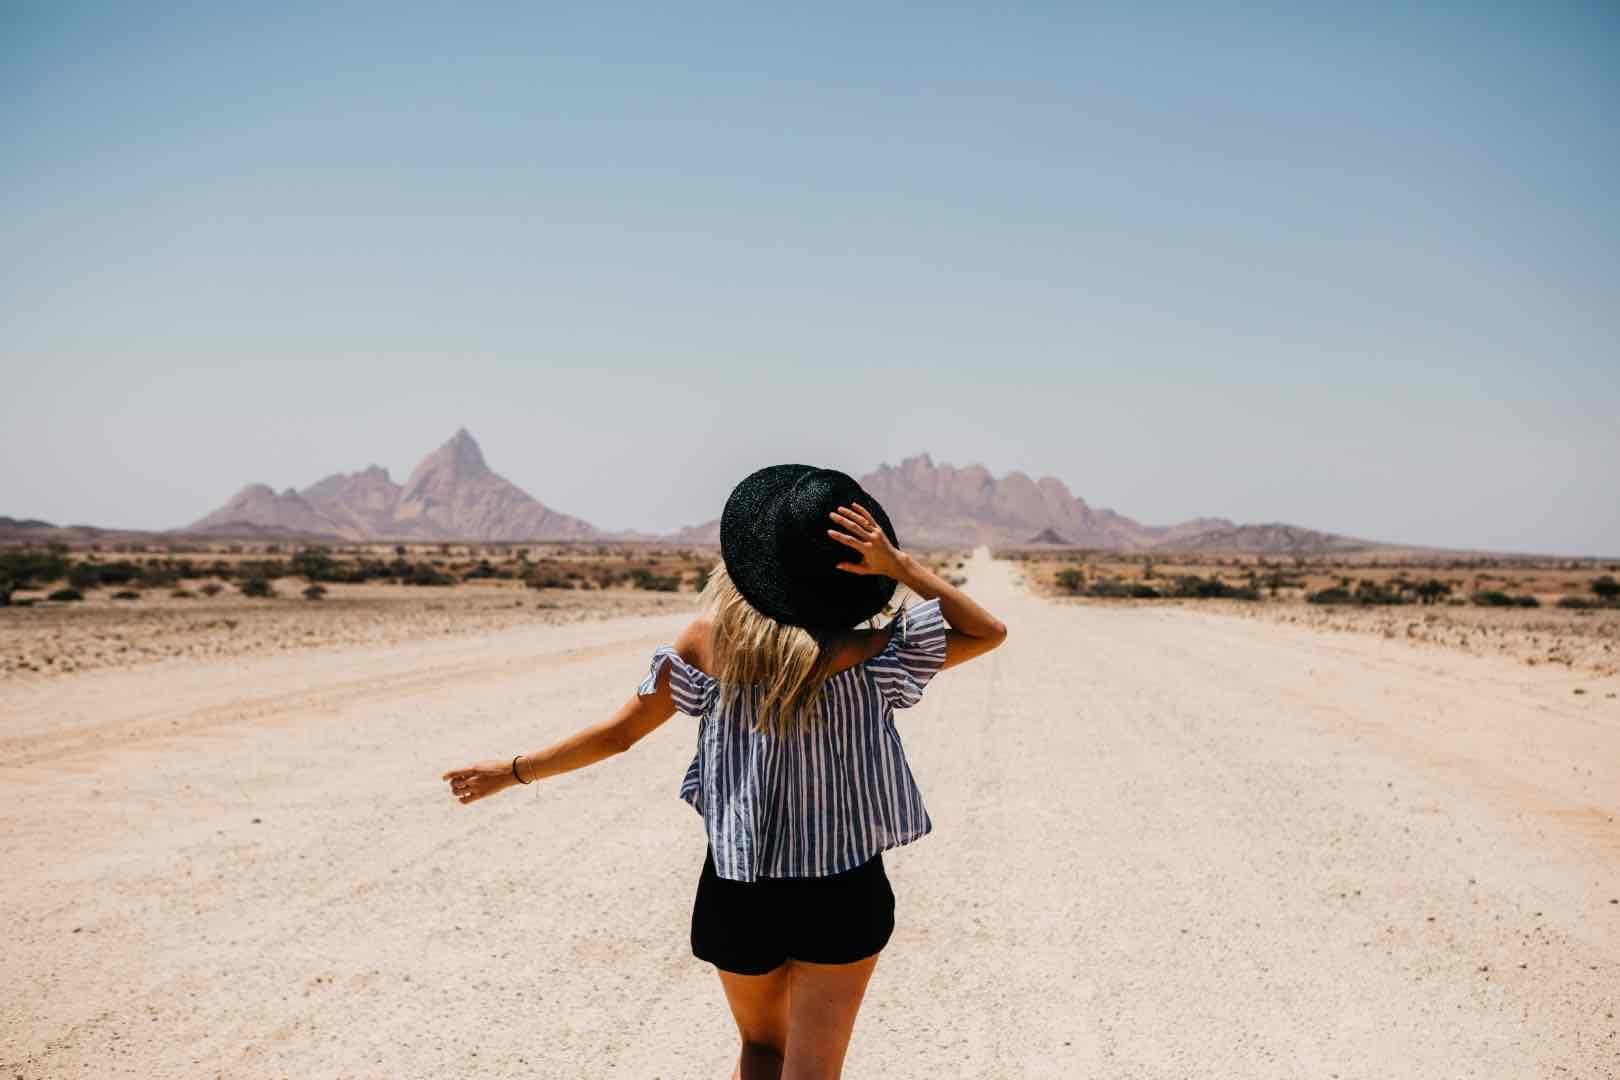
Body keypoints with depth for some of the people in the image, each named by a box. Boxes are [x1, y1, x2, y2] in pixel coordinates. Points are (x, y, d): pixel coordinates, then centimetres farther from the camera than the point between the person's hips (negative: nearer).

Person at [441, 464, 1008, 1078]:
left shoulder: (710, 637, -12)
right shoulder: (863, 655, -17)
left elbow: (618, 733, -4)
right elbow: (989, 632, -7)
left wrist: (514, 771, 11)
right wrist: (899, 564, -18)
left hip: (737, 890, 3)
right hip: (843, 894, -2)